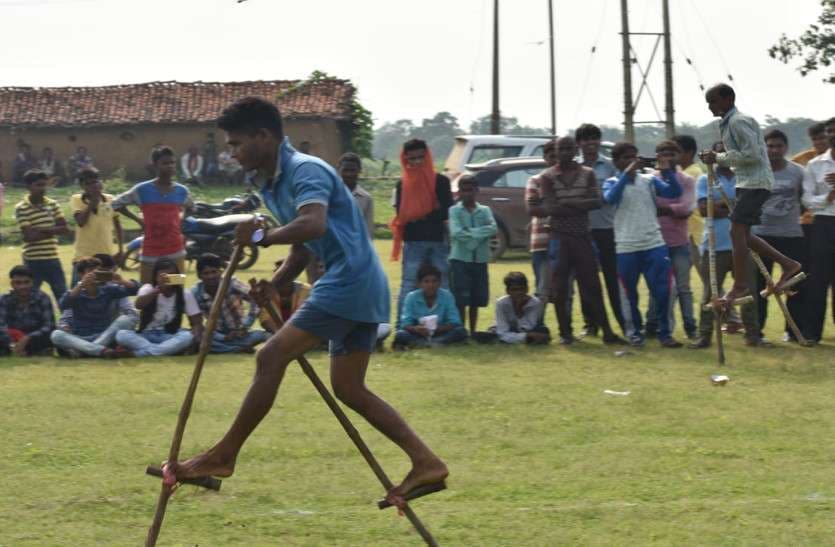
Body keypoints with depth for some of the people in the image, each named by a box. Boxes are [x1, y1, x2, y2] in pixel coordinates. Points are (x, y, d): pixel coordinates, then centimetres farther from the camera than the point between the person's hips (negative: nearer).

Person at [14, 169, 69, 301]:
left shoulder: (53, 204, 5)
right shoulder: (21, 208, -10)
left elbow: (65, 228, -2)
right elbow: (30, 236, -18)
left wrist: (41, 230, -13)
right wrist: (53, 231, -9)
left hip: (52, 259, 4)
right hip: (33, 261, -4)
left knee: (63, 297, 7)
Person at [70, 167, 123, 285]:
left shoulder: (110, 200, 4)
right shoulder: (76, 200, -3)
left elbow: (117, 226, 13)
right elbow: (81, 221, -19)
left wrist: (120, 250, 9)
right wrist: (93, 201, -16)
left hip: (106, 256, 3)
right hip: (83, 257, -3)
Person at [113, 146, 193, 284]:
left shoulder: (182, 191, 3)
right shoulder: (142, 190, -5)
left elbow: (190, 209, 25)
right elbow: (117, 203, 6)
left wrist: (183, 224, 10)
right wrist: (137, 220, 3)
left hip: (175, 252, 2)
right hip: (150, 253, -2)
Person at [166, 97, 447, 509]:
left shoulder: (305, 171, -13)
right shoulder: (272, 184, 18)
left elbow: (313, 225, -33)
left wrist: (263, 237, -23)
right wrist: (273, 284, 8)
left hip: (350, 282, -11)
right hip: (359, 289, 11)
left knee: (271, 357, -12)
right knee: (348, 388, 9)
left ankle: (222, 457, -9)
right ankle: (425, 462, 7)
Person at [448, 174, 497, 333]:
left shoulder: (485, 211, 9)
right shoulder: (454, 211, 0)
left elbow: (493, 229, -7)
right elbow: (456, 232, -15)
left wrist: (471, 232, -16)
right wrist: (480, 234, -11)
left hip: (480, 260, 4)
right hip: (460, 259, -4)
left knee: (476, 300, 9)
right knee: (461, 300, -7)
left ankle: (472, 332, 18)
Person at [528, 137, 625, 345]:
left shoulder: (587, 174, 6)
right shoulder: (547, 177, 0)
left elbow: (596, 201, -6)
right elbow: (550, 207, -10)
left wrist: (567, 203, -13)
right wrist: (579, 205, -11)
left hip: (583, 236, 1)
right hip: (560, 237, -1)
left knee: (591, 285, 1)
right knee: (560, 288, 0)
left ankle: (607, 331, 2)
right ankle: (565, 332, 8)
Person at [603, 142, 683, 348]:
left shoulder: (650, 180, 9)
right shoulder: (613, 183, 3)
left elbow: (674, 193, -1)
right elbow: (610, 198, -19)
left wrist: (668, 171, -15)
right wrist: (627, 174, -25)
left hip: (654, 244, 2)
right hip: (626, 247, -2)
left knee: (664, 289, -4)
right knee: (629, 293, 5)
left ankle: (665, 332, 6)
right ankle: (634, 332, 18)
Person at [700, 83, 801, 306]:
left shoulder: (739, 121, -14)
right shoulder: (728, 123, 18)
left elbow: (752, 154, -21)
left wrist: (719, 158, -16)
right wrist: (715, 158, 12)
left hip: (755, 181, -10)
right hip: (746, 182, 10)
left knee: (737, 231, -13)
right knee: (742, 234, 10)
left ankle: (740, 285, -11)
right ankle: (788, 264, 18)